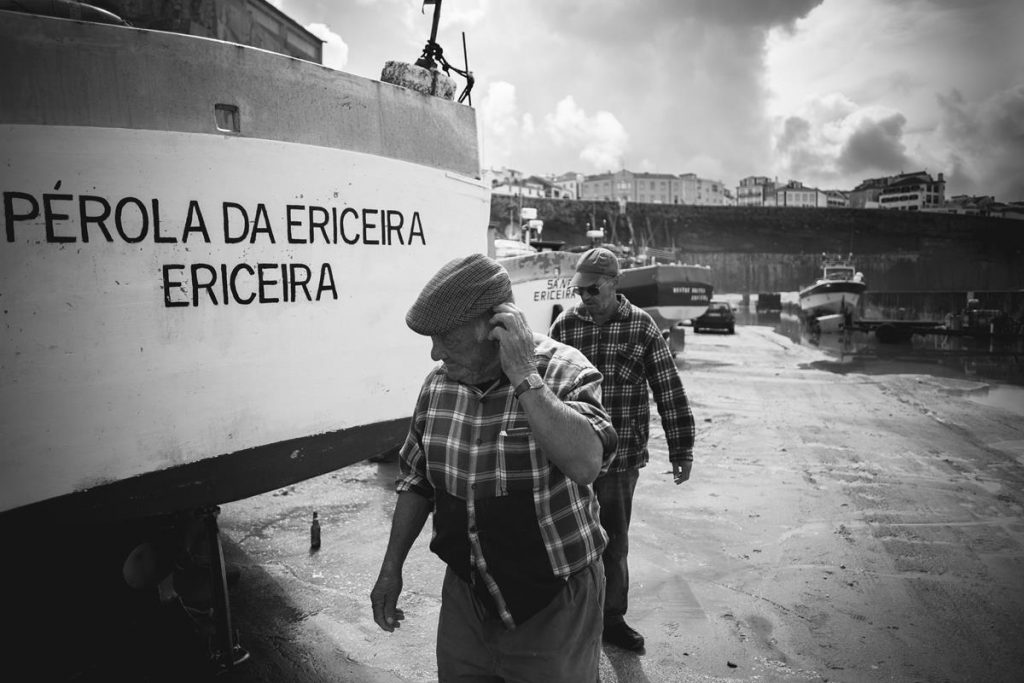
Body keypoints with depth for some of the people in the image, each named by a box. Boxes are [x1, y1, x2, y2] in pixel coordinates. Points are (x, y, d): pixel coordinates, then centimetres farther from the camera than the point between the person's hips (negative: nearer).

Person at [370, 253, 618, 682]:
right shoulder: (438, 384, -2)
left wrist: (523, 375, -31)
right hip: (465, 596, 4)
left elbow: (585, 464, -33)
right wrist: (391, 567, 10)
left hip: (553, 605, -4)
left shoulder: (564, 371, -17)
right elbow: (416, 481, 9)